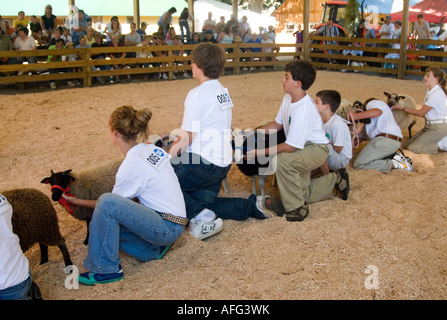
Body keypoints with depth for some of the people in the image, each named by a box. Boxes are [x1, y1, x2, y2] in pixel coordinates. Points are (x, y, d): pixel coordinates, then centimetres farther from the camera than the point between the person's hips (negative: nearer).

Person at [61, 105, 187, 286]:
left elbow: (110, 203, -6)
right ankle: (154, 248, 8)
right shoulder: (152, 149, 5)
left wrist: (77, 201, 5)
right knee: (101, 224, 6)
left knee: (106, 203, -24)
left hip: (168, 228, -9)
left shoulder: (132, 165, -19)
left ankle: (106, 270, -11)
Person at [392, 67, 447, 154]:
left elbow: (421, 113, -18)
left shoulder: (436, 94, -22)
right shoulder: (431, 91, 8)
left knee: (413, 148, -14)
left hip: (438, 128, -10)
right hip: (430, 126, 10)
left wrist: (402, 108, -13)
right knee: (408, 144, 7)